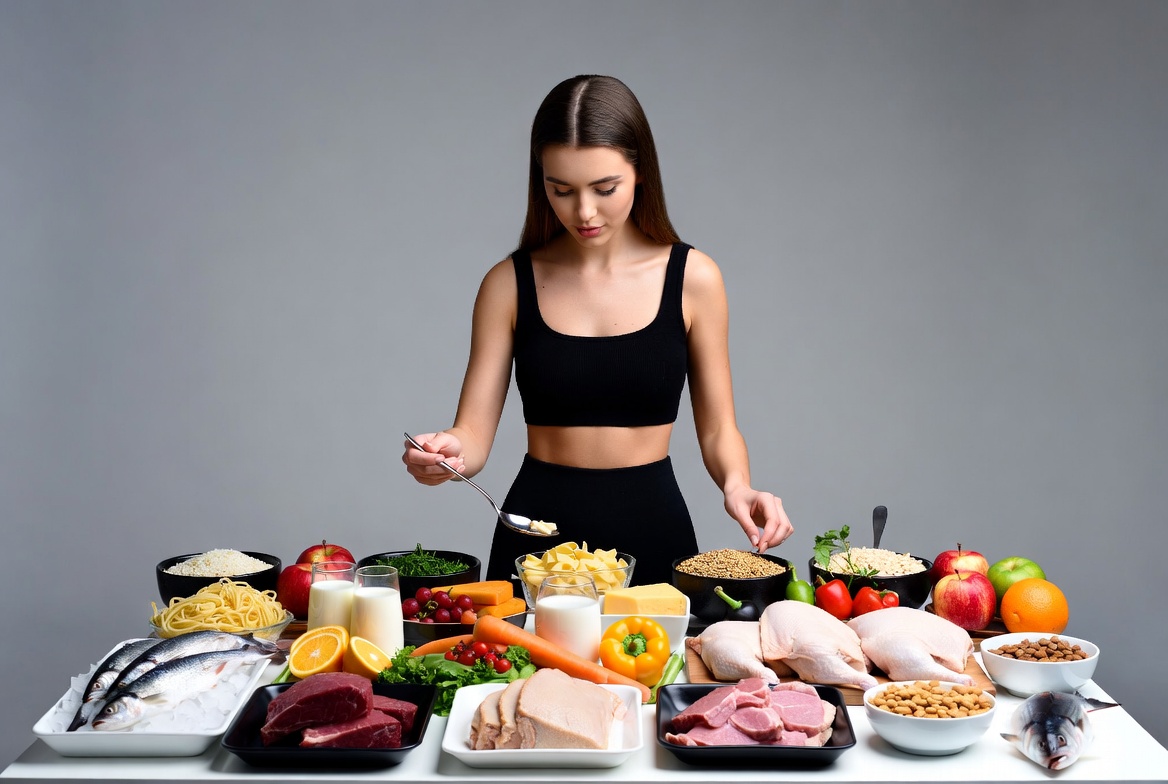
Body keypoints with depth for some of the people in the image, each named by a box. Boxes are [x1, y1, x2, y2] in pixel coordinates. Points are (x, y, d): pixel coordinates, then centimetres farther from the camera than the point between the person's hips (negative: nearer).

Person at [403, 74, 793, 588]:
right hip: (536, 529, 0)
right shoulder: (509, 285, -2)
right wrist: (445, 453, -24)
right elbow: (474, 434, -4)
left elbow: (717, 428, 3)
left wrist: (736, 486, -16)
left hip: (651, 527, 0)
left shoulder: (692, 278, -3)